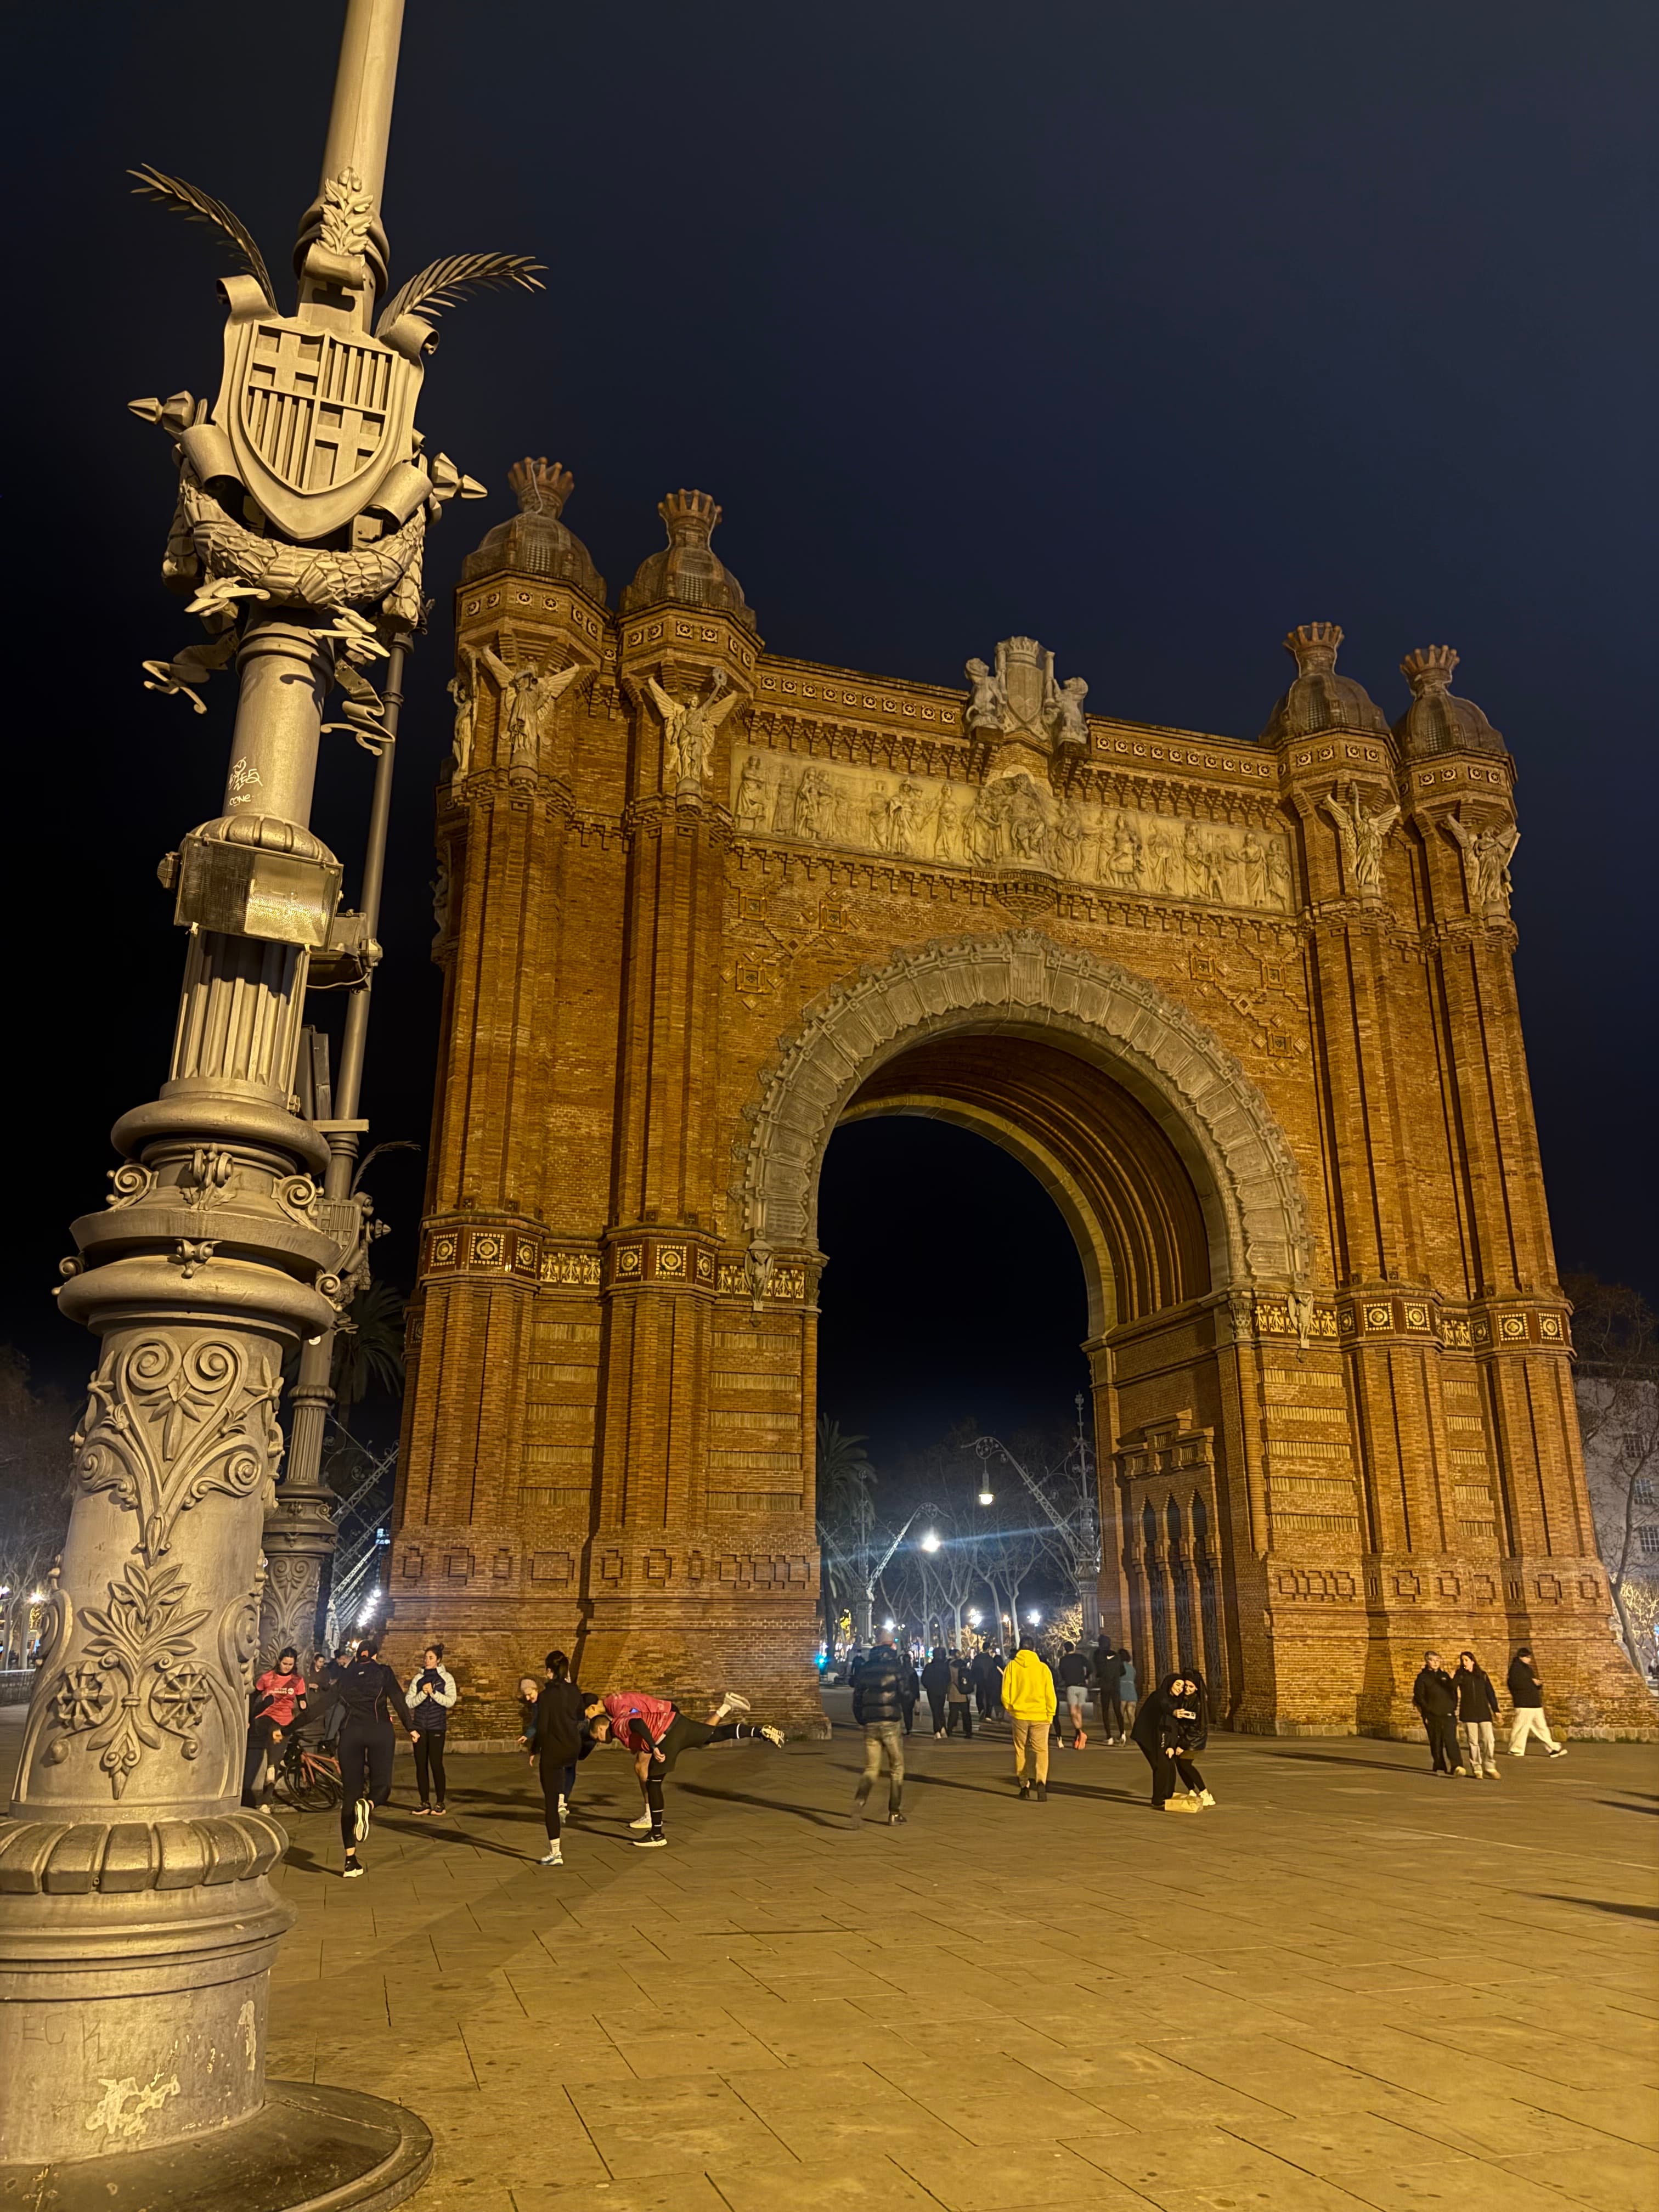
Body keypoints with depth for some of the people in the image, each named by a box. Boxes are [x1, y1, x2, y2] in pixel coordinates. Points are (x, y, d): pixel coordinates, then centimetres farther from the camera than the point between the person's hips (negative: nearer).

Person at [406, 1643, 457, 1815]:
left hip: (437, 1726, -3)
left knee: (436, 1763, -4)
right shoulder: (418, 1678, 6)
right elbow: (409, 1702, 0)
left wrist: (433, 1693, -19)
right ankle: (425, 1802, 12)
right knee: (421, 1764, 3)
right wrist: (423, 1693, -15)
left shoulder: (446, 1678, 0)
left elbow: (450, 1701, -9)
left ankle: (440, 1802, 6)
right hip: (419, 1726, 3)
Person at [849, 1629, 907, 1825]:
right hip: (891, 1723, -3)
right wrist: (908, 1718, 9)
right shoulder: (896, 1665, -3)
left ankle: (859, 1804, -18)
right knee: (897, 1769, 11)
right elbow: (904, 1693, -6)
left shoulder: (865, 1667, 9)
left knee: (871, 1769, 7)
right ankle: (895, 1814, 11)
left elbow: (857, 1698, 9)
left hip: (869, 1725, 3)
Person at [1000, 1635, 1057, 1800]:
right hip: (1040, 1715, -1)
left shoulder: (1012, 1666, -3)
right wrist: (1050, 1714, 11)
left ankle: (1024, 1785, 17)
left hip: (1019, 1714, 1)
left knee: (1021, 1750, 15)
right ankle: (1041, 1780, -21)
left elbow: (1005, 1693, -2)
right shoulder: (1043, 1668, -4)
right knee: (1041, 1750, 1)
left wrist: (1009, 1709, 16)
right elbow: (1050, 1694, -1)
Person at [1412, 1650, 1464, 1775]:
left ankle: (1457, 1766, -21)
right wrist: (1426, 1712, -7)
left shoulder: (1444, 1675, 15)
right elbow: (1419, 1697, -1)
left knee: (1451, 1740, -13)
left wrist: (1454, 1708, 9)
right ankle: (1440, 1767, 13)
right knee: (1436, 1743, 3)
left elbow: (1453, 1692, 20)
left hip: (1448, 1714, 2)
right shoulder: (1422, 1677, 3)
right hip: (1432, 1716, -2)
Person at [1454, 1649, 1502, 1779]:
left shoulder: (1482, 1675, 8)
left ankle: (1489, 1767, 5)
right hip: (1468, 1714, -1)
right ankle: (1476, 1768, 9)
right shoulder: (1460, 1675, 3)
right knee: (1473, 1742, 0)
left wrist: (1496, 1710, 8)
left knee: (1489, 1739, -7)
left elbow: (1490, 1693, 11)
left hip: (1484, 1712, 1)